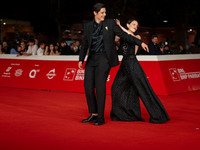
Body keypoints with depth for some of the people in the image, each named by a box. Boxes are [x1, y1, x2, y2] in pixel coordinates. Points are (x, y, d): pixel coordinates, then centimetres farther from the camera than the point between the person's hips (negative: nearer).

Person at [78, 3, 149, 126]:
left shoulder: (110, 23, 3)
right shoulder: (88, 26, 12)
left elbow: (124, 35, 3)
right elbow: (84, 44, 16)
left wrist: (140, 42, -2)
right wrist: (81, 59, 10)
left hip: (104, 58, -4)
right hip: (91, 58, 4)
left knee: (100, 85, -13)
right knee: (88, 86, -1)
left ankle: (101, 117, -5)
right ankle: (94, 114, 14)